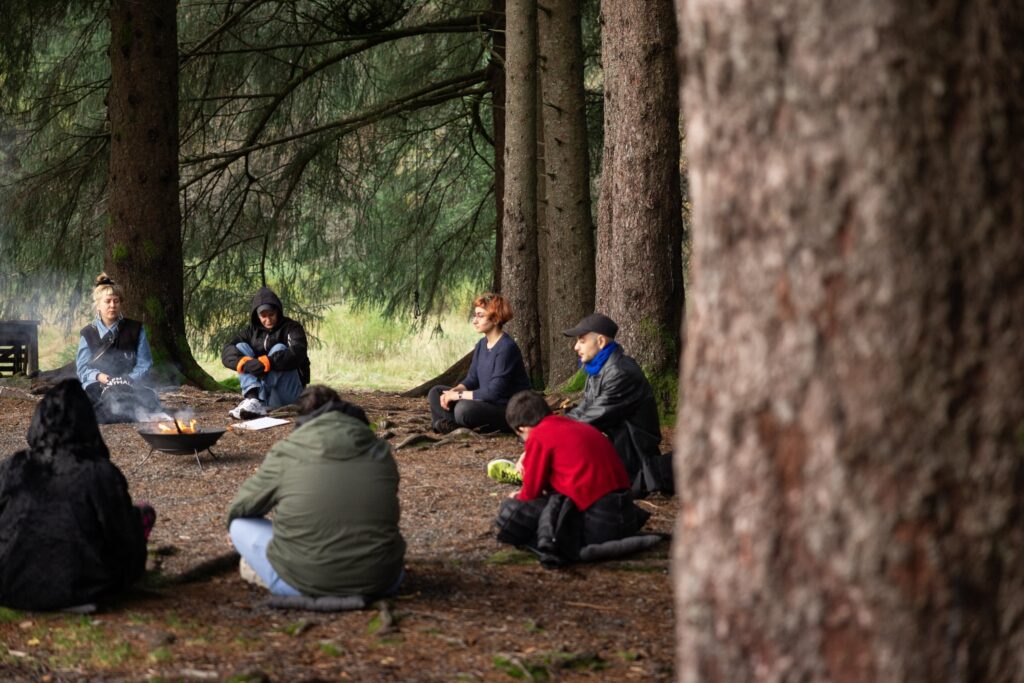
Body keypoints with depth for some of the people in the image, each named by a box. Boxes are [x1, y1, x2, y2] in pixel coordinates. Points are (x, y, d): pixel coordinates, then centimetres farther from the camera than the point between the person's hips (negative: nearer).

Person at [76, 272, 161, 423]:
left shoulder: (135, 329, 14)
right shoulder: (88, 333, 16)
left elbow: (144, 364, 9)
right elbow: (82, 368, 10)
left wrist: (127, 380, -10)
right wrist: (99, 376, -13)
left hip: (129, 386, 0)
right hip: (97, 387, 0)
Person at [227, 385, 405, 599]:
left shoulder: (285, 453, -2)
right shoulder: (380, 452, 6)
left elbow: (241, 507, 11)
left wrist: (233, 526, 36)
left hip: (302, 584, -1)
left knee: (241, 524, 16)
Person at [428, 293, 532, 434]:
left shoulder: (507, 348, -20)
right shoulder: (482, 345, 7)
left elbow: (494, 392, -24)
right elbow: (471, 380, 11)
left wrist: (458, 395, -18)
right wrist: (453, 391, -10)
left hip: (509, 409, -9)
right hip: (486, 402, 9)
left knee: (464, 409, -36)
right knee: (436, 393, 3)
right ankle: (453, 426, -18)